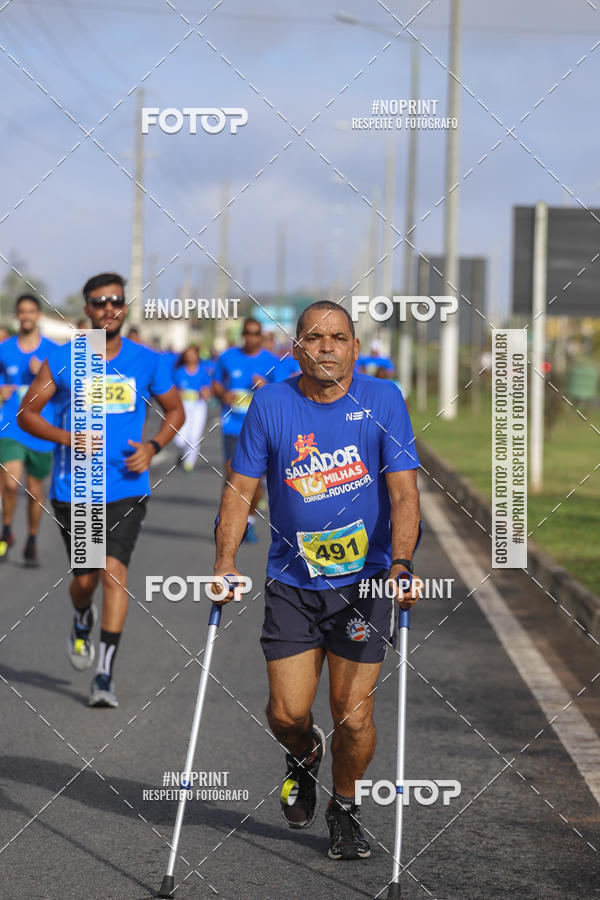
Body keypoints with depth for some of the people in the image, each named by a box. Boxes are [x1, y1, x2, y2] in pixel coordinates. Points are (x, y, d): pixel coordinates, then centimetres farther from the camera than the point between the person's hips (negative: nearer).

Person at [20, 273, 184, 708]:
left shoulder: (147, 361, 1)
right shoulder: (63, 360, -3)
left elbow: (175, 410, 14)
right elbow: (27, 413, 2)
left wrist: (152, 446, -5)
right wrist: (67, 438, -15)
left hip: (126, 489, 0)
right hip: (73, 489, 0)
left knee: (114, 569, -16)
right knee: (85, 578, 7)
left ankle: (105, 676, -14)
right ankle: (83, 624, 44)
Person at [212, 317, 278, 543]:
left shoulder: (272, 362, 2)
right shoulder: (227, 357, 5)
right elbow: (216, 385, 14)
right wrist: (223, 394, -8)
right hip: (233, 426, 0)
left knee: (255, 478, 0)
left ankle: (250, 520, 22)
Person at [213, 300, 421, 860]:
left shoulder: (382, 400, -5)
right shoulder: (270, 405, -2)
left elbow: (403, 492, -9)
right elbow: (240, 489, 0)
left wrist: (400, 564, -23)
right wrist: (225, 562, -13)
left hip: (365, 580, -1)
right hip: (292, 583, 1)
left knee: (353, 715, -4)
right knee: (286, 713, -2)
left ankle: (344, 809, 24)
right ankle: (304, 755, 35)